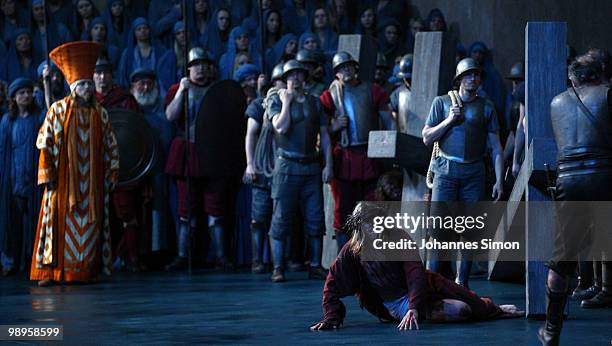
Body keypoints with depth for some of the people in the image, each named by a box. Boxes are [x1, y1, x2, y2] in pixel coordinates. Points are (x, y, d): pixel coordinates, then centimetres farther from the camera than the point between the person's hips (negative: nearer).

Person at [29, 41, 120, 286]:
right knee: (61, 221, -6)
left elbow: (110, 147, 13)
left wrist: (112, 173, 7)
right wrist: (47, 173, -8)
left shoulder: (100, 114, 9)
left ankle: (86, 270, 6)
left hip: (92, 181, 3)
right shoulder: (58, 110, 1)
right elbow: (45, 143, -2)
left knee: (91, 222, 2)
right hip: (64, 180, -3)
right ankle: (50, 271, -5)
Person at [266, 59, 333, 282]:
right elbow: (281, 127, -13)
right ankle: (278, 268, 0)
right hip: (287, 166, -3)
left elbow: (324, 136, 13)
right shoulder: (277, 101, 5)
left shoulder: (315, 103, 15)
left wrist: (328, 165, 4)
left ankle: (316, 267, 9)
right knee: (281, 218, -4)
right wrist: (287, 101, -6)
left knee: (315, 219, 2)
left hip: (312, 167, 3)